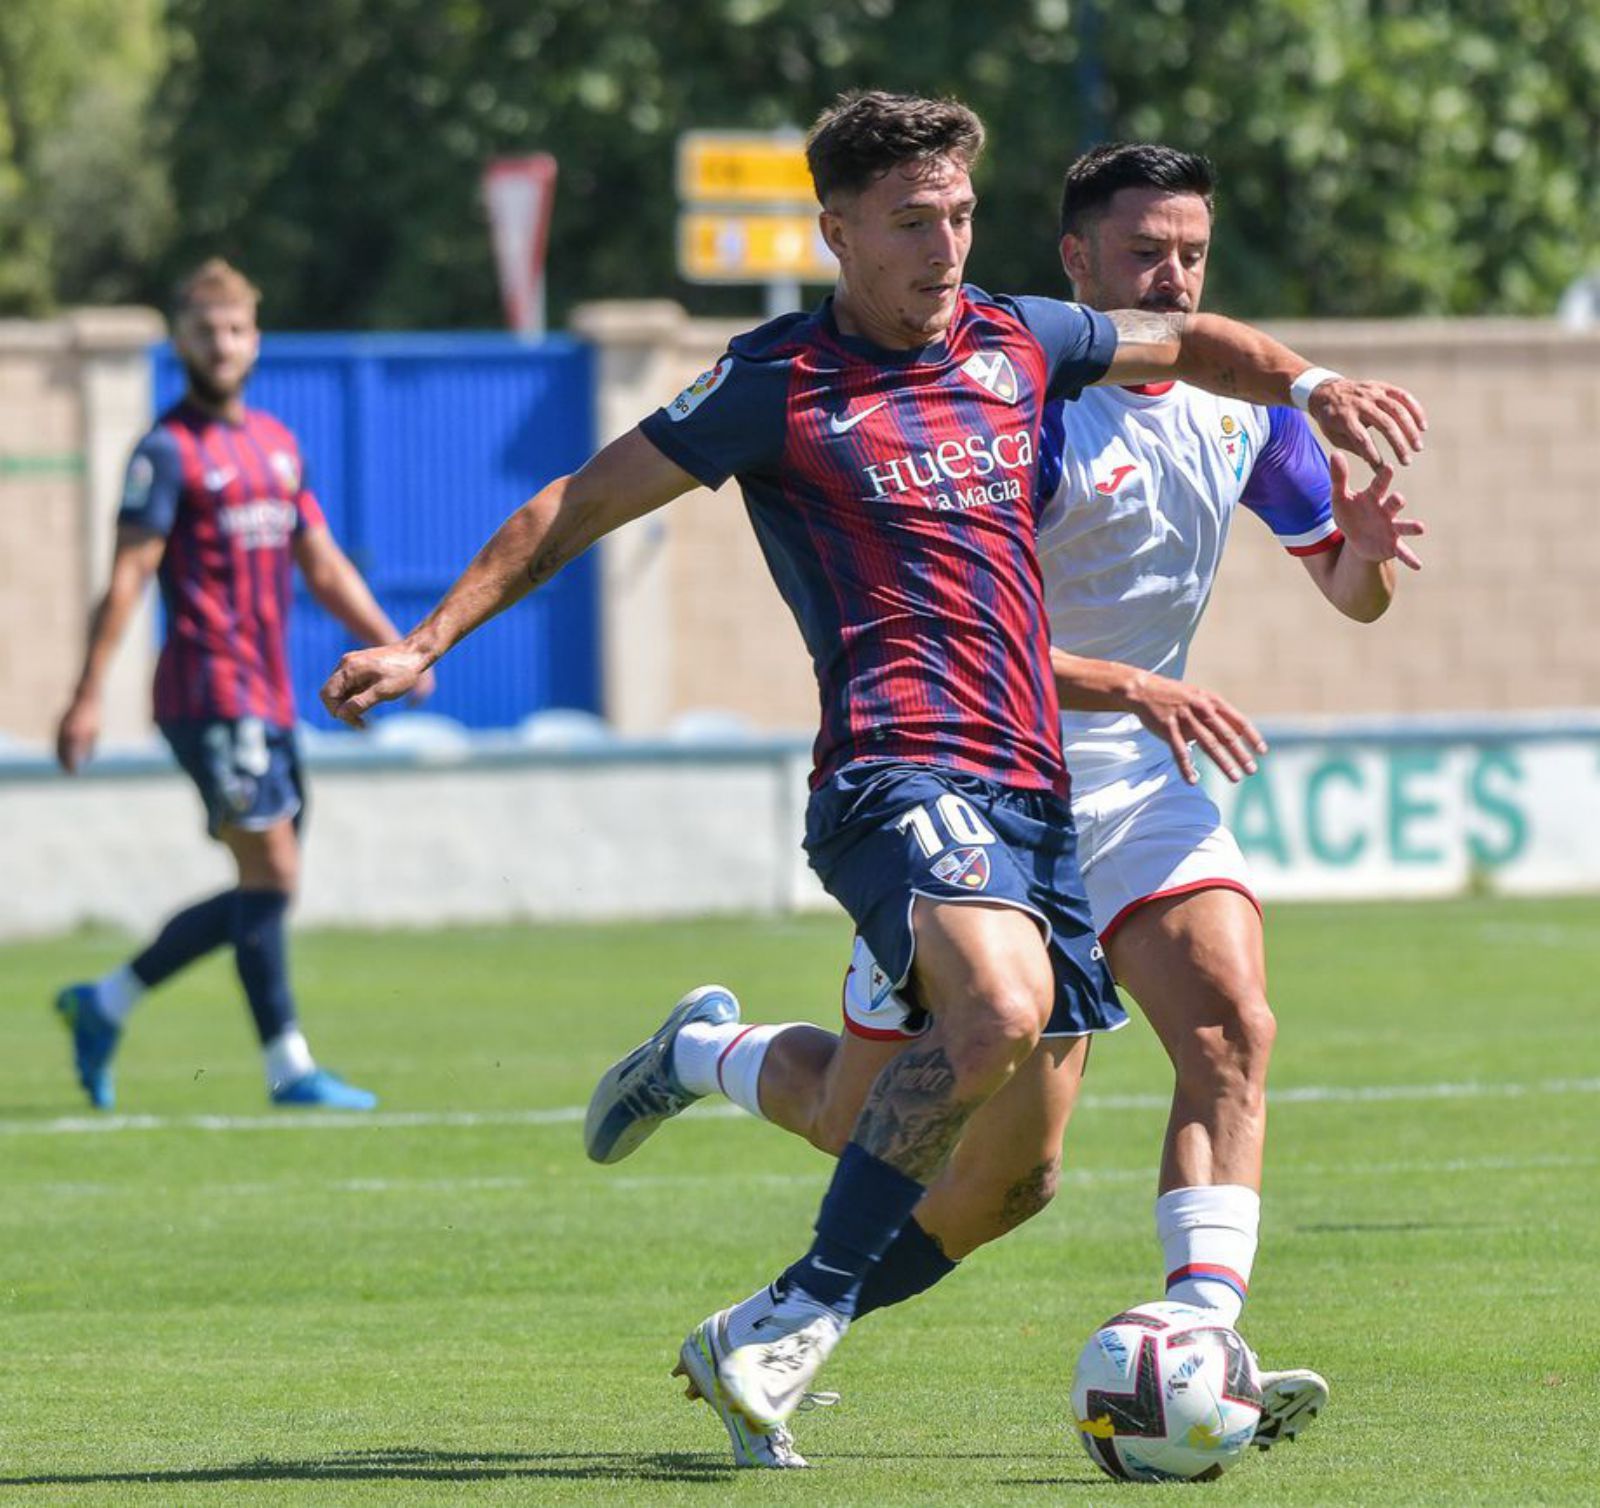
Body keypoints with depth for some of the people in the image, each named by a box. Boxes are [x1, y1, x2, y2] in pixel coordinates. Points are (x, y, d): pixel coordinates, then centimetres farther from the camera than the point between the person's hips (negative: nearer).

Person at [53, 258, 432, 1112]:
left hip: (269, 701, 8)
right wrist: (88, 696, -17)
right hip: (211, 697, -8)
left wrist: (392, 648, 13)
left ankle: (105, 1004, 20)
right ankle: (288, 1067, -6)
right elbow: (128, 577, -12)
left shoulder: (276, 444, 17)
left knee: (266, 890, 9)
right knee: (270, 873, -11)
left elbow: (323, 565, 22)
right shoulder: (169, 451, -6)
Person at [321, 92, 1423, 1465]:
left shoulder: (1018, 344, 17)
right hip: (900, 768, -7)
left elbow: (1190, 339, 34)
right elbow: (576, 509, 6)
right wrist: (425, 644, 1)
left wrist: (1313, 389, 15)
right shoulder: (779, 382, 2)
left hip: (1032, 786, 7)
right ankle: (800, 1315, -22)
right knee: (1002, 1006, -33)